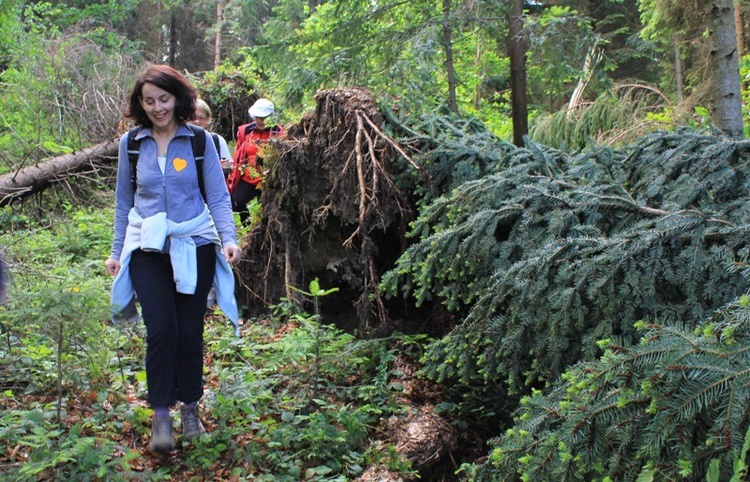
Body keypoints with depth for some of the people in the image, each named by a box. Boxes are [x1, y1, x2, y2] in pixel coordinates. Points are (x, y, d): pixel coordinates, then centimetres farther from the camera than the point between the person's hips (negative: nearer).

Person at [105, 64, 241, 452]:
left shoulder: (199, 140, 0)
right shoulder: (131, 143, 5)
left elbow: (218, 196, 2)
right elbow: (123, 202, 13)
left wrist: (229, 238, -12)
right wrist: (116, 251, 13)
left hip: (194, 246, 0)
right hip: (148, 248, 1)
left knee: (190, 331, 5)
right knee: (160, 330, -10)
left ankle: (190, 409, 23)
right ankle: (161, 416, 1)